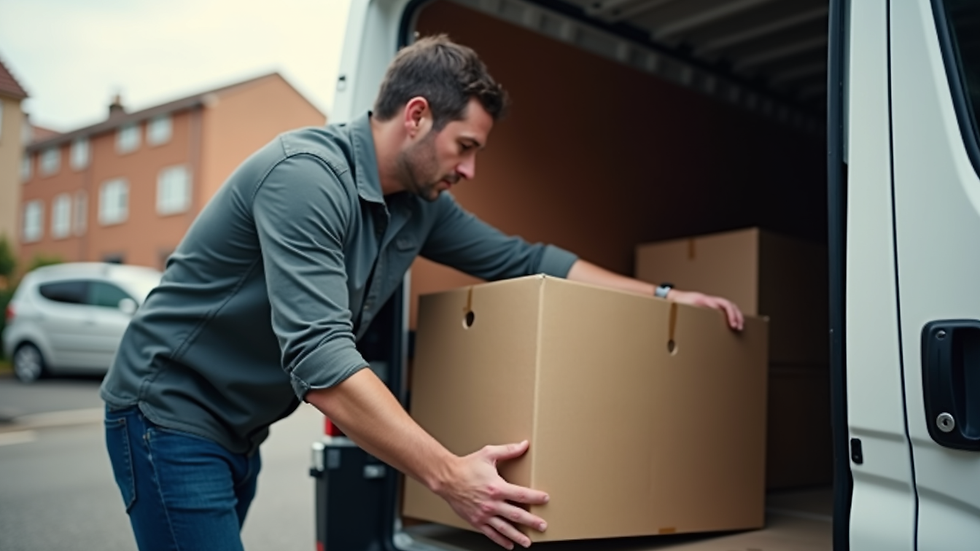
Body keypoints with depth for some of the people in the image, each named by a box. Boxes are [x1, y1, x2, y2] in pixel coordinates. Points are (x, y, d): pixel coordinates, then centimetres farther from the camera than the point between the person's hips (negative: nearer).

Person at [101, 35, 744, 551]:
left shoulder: (421, 205, -1)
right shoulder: (306, 175, -27)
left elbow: (522, 258, 8)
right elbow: (318, 359, -35)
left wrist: (660, 295, 5)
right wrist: (448, 474, -38)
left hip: (237, 431, 8)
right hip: (170, 413, -8)